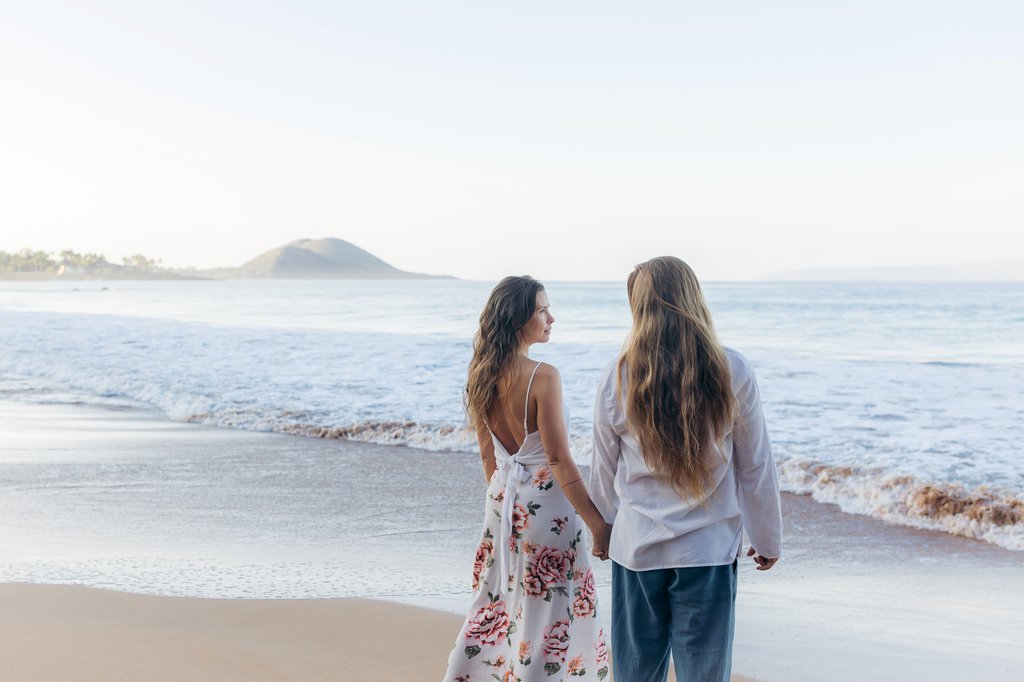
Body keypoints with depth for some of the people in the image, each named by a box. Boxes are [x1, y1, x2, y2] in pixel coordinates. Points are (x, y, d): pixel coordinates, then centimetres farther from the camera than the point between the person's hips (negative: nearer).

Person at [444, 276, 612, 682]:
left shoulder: (481, 375, 2)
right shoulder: (543, 377, -19)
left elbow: (488, 456, 10)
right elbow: (559, 461, -19)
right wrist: (598, 524, -14)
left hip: (502, 500, 7)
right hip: (546, 503, -7)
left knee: (495, 606, 20)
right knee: (550, 614, 5)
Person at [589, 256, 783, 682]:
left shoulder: (618, 378, -7)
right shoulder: (731, 372, -9)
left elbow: (604, 472, 5)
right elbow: (755, 467, 0)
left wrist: (605, 528, 23)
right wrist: (767, 540, 13)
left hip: (636, 547, 1)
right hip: (709, 549, -1)